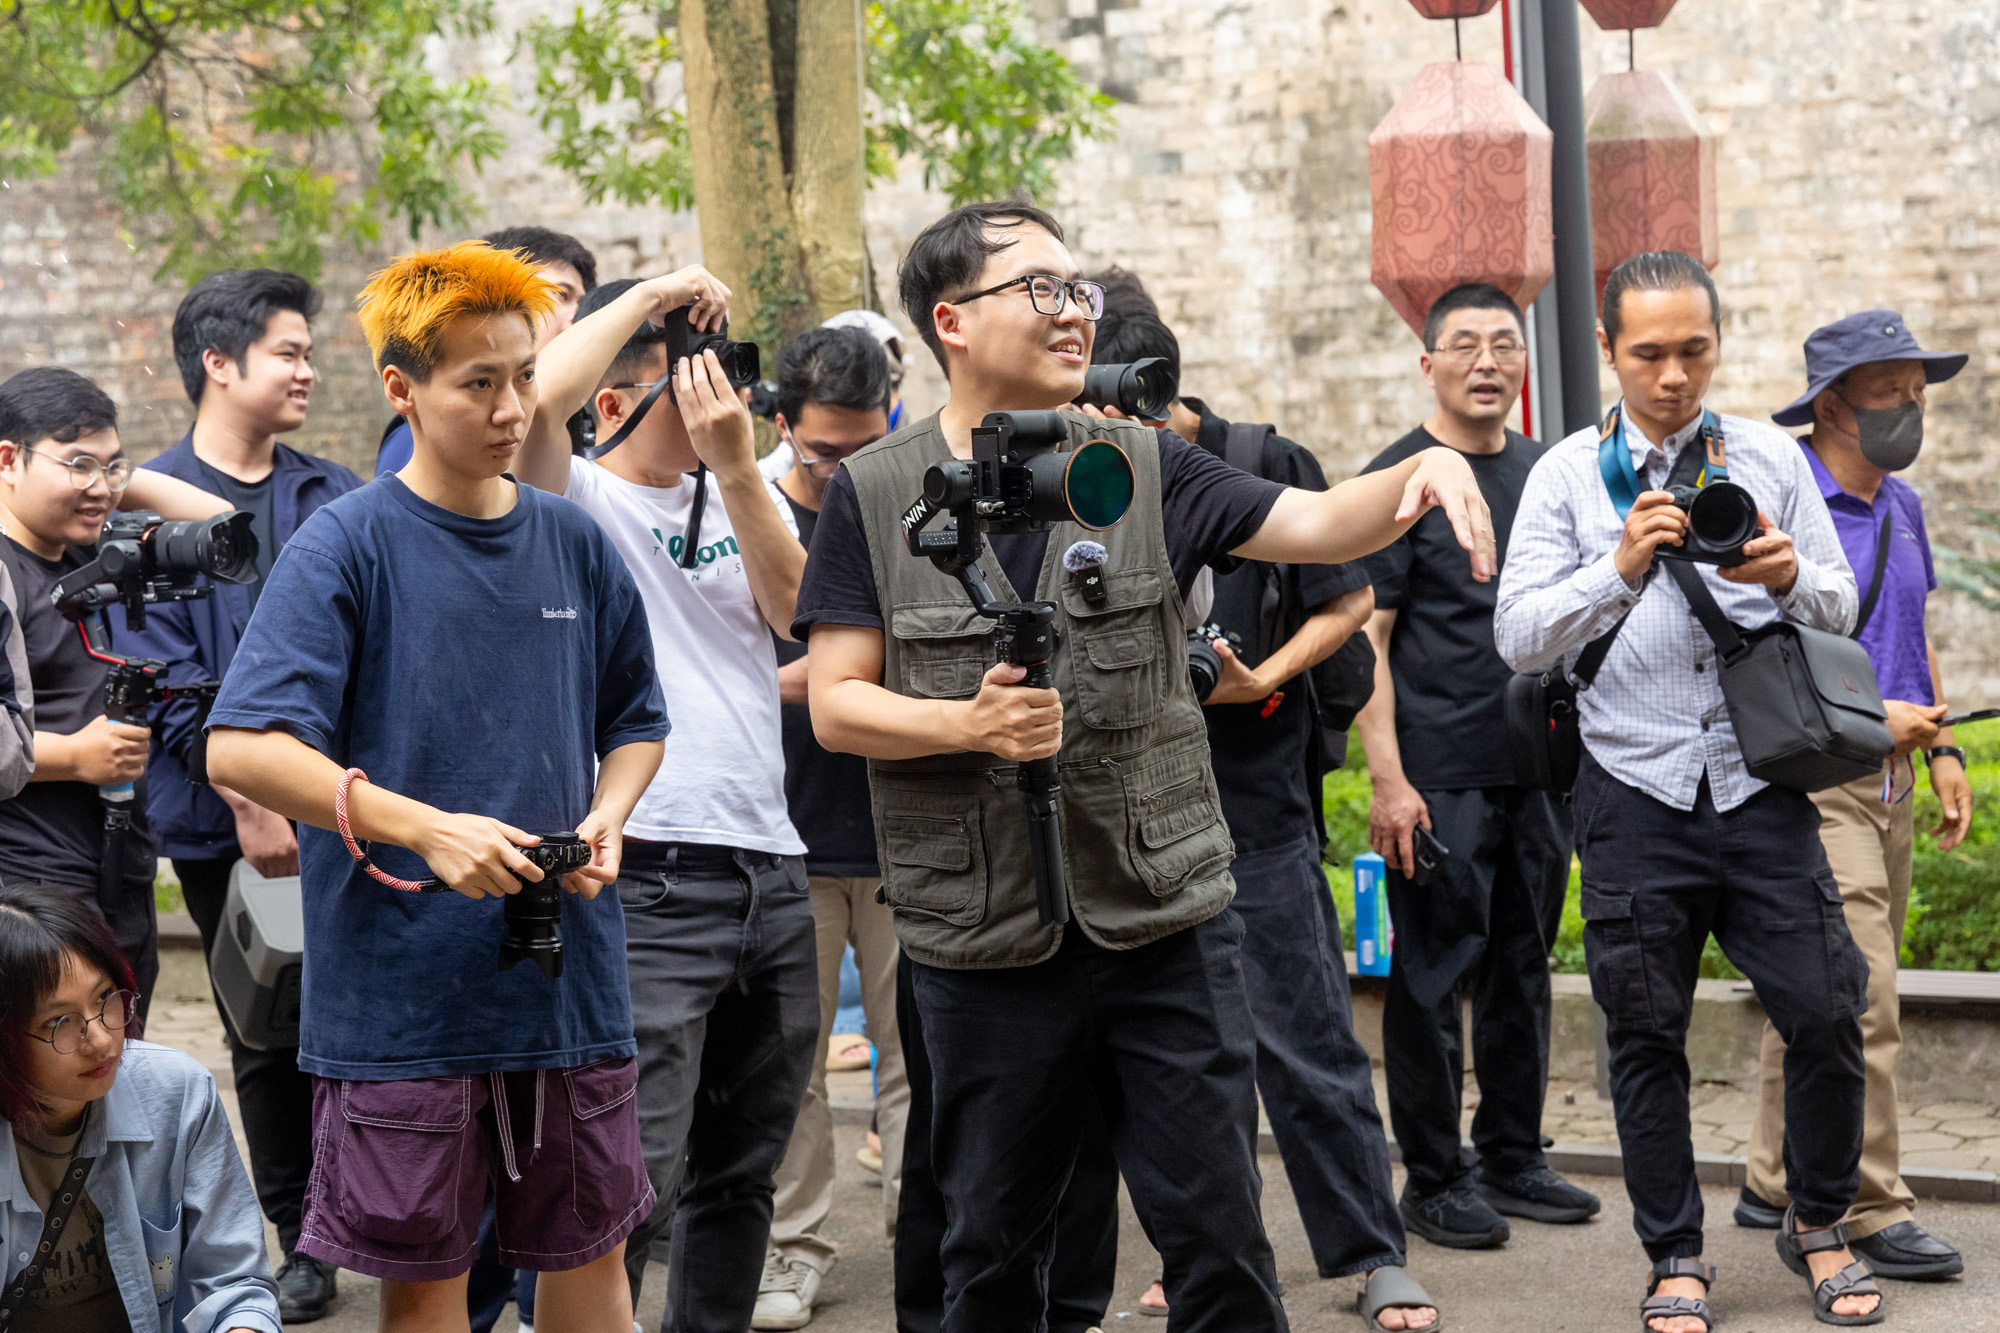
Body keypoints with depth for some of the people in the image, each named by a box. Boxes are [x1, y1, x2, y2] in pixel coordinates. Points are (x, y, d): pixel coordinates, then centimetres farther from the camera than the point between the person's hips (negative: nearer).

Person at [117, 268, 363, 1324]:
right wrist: (248, 803, -14)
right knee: (267, 1038, 7)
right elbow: (167, 674, -7)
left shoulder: (336, 497, 10)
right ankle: (302, 1244, 18)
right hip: (229, 827, -2)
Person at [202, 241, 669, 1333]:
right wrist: (427, 830, -23)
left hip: (569, 978, 4)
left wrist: (606, 820, -2)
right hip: (402, 988, -4)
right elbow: (241, 750, -16)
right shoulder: (348, 545, -8)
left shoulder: (573, 543, 7)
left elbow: (636, 722, 19)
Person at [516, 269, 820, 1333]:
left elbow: (796, 605, 0)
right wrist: (651, 296, -10)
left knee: (739, 1174, 15)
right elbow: (534, 399, -22)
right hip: (649, 881, -6)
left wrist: (735, 464, -10)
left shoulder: (733, 501, 16)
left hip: (771, 873, 7)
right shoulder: (578, 504, -2)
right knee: (632, 1187, -9)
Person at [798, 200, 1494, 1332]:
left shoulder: (1142, 468, 4)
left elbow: (1320, 526, -4)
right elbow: (836, 703, -3)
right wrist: (968, 724, -20)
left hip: (1170, 922, 1)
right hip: (985, 940, -1)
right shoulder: (876, 496, 0)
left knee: (1219, 1234, 3)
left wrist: (1425, 470, -23)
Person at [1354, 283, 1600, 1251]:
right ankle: (1433, 1179, 7)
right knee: (1434, 976, -1)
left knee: (1523, 970, 12)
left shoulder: (1546, 472, 14)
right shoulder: (1400, 478, -5)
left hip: (1538, 769, 6)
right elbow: (1365, 636, -9)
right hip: (1440, 776, -6)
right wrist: (1388, 779, -16)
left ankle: (1512, 1159, 22)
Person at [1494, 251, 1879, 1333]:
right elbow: (1518, 635, -4)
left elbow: (1841, 609, 8)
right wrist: (1619, 570, -18)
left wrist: (1792, 578, -15)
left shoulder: (1771, 459, 7)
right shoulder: (1568, 474, 3)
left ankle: (1817, 1224, 20)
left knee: (1825, 1015, -2)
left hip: (1763, 786, 1)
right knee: (1646, 1036, 4)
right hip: (1636, 795, -1)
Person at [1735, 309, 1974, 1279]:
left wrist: (1942, 747, 13)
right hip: (1805, 779, -8)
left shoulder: (1900, 507, 14)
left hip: (1884, 775, 8)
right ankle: (1872, 1215, -6)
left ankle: (1777, 1184, 24)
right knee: (1861, 1003, -12)